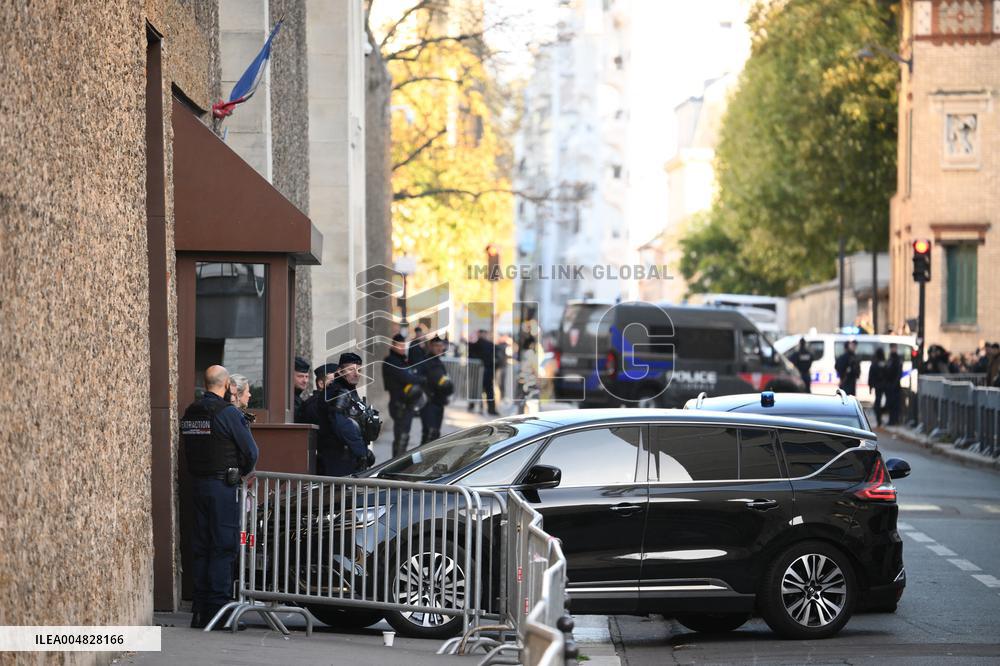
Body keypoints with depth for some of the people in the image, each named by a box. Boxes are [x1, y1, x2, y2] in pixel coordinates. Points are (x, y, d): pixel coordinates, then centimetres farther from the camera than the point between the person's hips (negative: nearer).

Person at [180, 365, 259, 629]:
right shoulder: (228, 412, -12)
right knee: (223, 548, -5)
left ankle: (201, 609, 11)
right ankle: (218, 606, -8)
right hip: (223, 487, -7)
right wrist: (242, 473, 9)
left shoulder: (190, 412, 9)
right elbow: (250, 451, -10)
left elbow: (188, 447, 14)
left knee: (200, 548, 9)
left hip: (197, 483, 7)